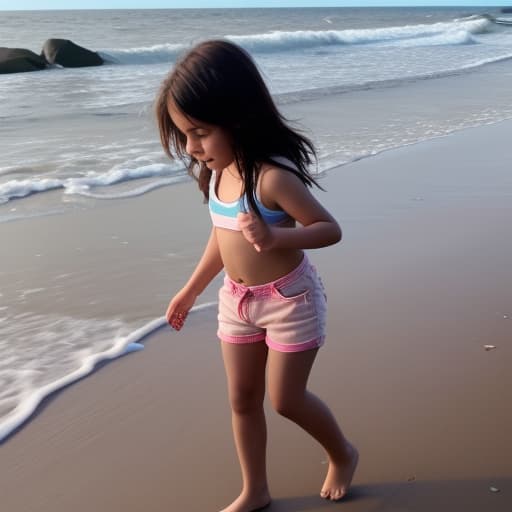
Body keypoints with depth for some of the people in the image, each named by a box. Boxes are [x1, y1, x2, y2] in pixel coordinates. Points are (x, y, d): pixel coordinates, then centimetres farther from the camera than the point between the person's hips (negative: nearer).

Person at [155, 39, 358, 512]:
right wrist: (191, 290, 19)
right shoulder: (218, 172, -3)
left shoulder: (271, 176, -27)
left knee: (286, 398, 4)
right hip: (237, 301, 7)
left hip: (289, 300, -7)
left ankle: (343, 454, 34)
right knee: (242, 399, 13)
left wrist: (275, 238, -40)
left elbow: (330, 229, -22)